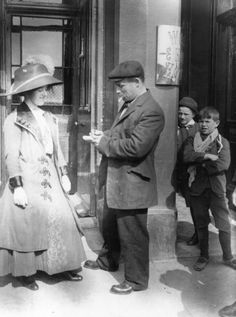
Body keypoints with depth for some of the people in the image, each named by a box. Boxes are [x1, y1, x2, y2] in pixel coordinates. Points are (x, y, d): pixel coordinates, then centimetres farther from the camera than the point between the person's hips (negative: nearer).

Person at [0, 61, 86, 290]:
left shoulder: (49, 118, 11)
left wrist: (64, 174, 11)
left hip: (50, 179, 6)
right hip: (28, 180, -6)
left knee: (60, 219, 6)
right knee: (27, 225, 2)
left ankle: (63, 266, 21)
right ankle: (25, 272, 19)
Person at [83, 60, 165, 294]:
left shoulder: (151, 111, -20)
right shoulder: (128, 105, 11)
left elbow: (136, 146, -28)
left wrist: (104, 143, -18)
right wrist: (104, 136, 0)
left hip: (131, 184, -10)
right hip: (115, 180, 10)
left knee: (132, 234, 6)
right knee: (109, 225, 26)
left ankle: (136, 280, 24)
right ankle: (108, 260, 49)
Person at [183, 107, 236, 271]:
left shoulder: (223, 142, 2)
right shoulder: (192, 140, 7)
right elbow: (187, 156, -12)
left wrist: (199, 165, -11)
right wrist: (207, 156, -19)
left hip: (217, 189, -1)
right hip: (197, 188, 1)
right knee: (201, 225, 11)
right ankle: (204, 256, 27)